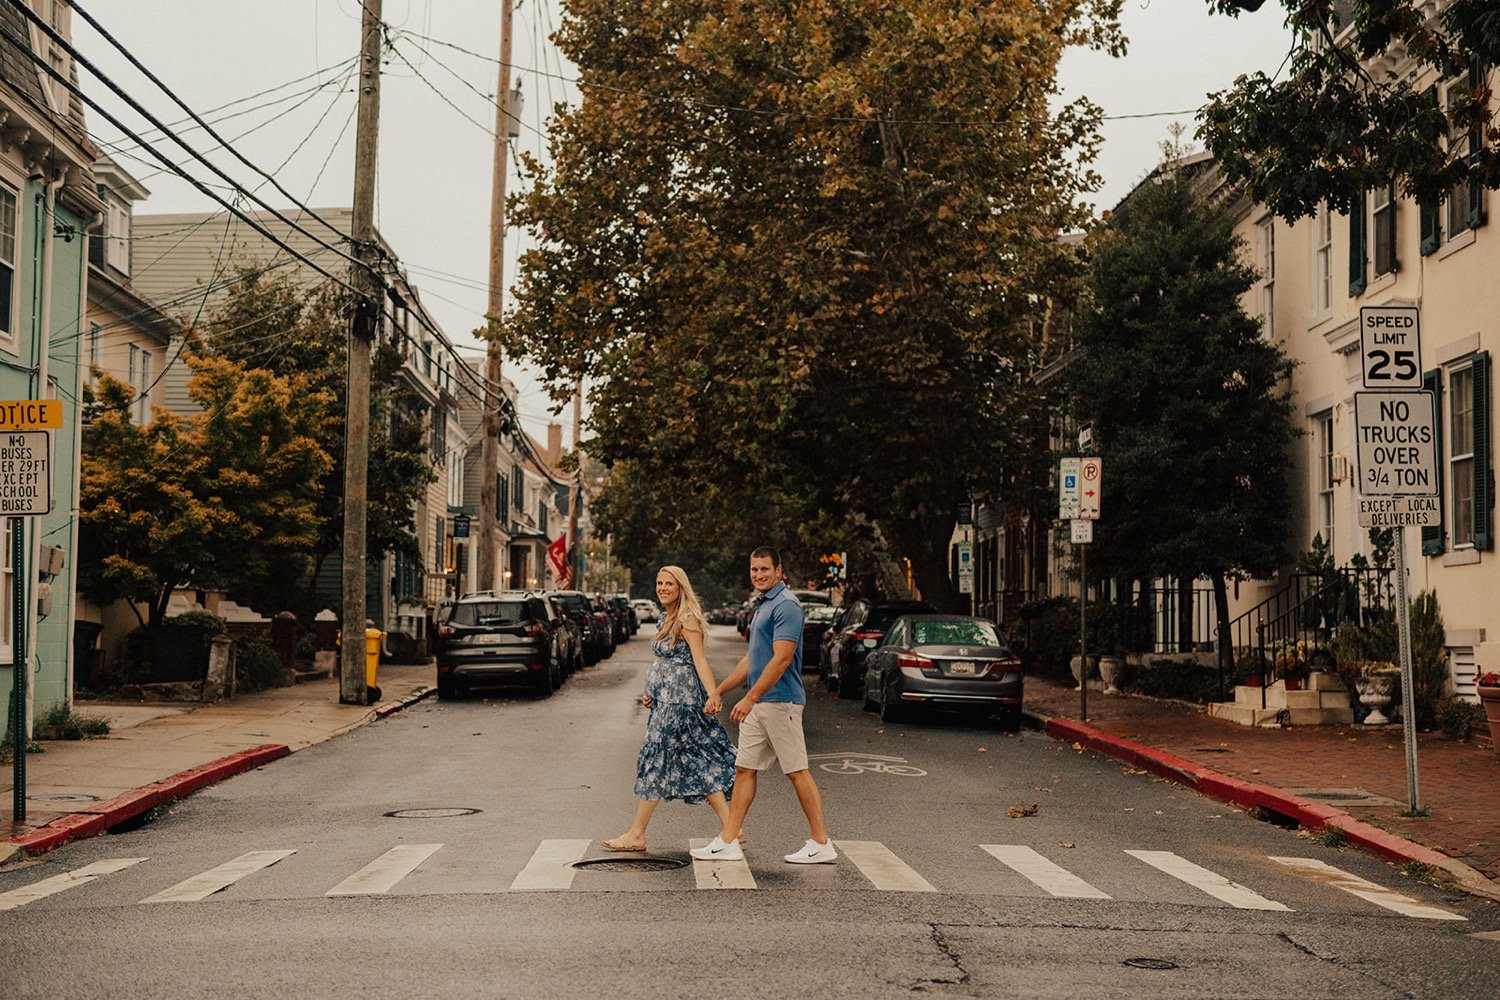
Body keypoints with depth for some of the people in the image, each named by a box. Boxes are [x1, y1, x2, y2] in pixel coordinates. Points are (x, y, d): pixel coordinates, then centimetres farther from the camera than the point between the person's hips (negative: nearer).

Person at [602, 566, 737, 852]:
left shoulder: (688, 619, -12)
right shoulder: (667, 620, 16)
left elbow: (699, 660, -21)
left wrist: (712, 694, -31)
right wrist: (652, 693, 21)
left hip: (679, 702, -10)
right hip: (666, 700, 10)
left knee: (655, 760, -4)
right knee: (697, 764, 8)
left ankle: (636, 835, 2)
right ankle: (729, 827, 10)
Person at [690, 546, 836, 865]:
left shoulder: (786, 605, -14)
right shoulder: (762, 605, 17)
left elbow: (781, 659, -21)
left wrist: (750, 698, -21)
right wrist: (718, 691, 24)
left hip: (780, 701, -10)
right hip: (759, 704, 10)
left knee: (798, 772, -4)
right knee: (744, 769, 9)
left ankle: (821, 844, 4)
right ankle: (728, 842, 12)